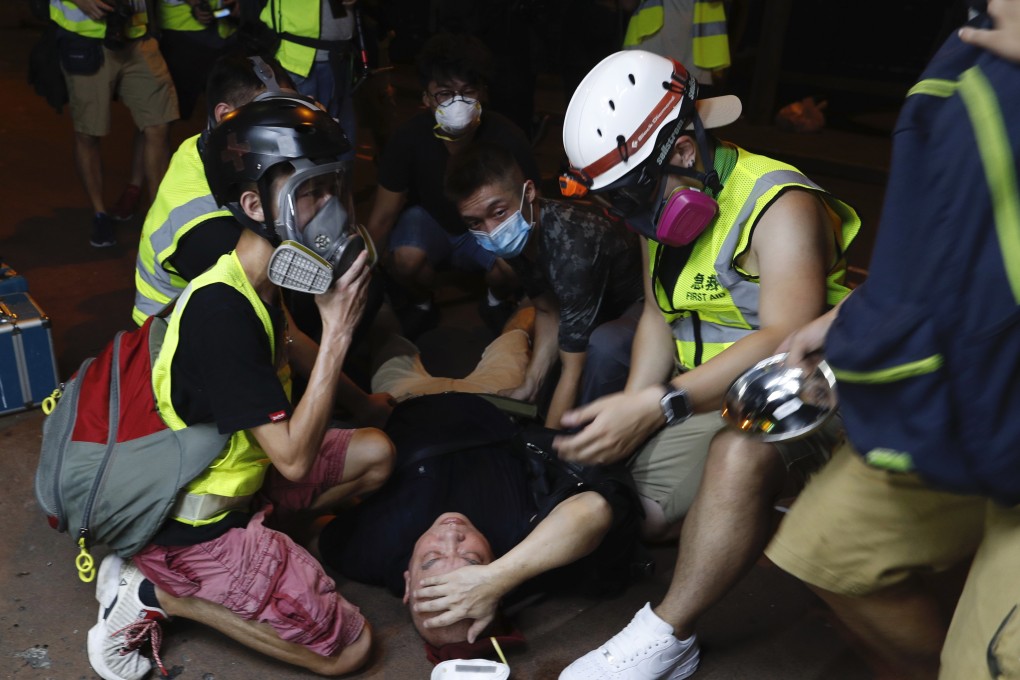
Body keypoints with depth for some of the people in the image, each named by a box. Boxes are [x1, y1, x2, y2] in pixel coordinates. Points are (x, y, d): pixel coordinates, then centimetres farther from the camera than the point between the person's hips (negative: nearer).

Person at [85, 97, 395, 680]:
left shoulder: (260, 285, -1)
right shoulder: (221, 309, -30)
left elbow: (278, 361, 19)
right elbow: (294, 458, -29)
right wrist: (338, 331, -28)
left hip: (236, 477, 9)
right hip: (193, 527, -9)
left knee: (375, 454, 11)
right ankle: (155, 594, 0)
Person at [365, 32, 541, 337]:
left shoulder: (508, 140, -26)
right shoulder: (408, 139, -24)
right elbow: (383, 217, -14)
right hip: (430, 220, 1)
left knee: (513, 264, -33)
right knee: (405, 259, -33)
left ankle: (496, 303, 5)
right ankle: (421, 306, 4)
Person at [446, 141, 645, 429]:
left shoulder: (572, 248, -36)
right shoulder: (517, 236, -12)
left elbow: (574, 370, -33)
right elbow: (548, 311, 2)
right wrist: (530, 386, -7)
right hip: (606, 304, 9)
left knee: (602, 346, -35)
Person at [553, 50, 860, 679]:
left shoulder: (780, 206, -19)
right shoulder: (664, 206, 7)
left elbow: (785, 340, -31)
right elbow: (659, 317, 9)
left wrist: (657, 406, -37)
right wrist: (626, 418, -7)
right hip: (710, 400, 8)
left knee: (741, 455, -40)